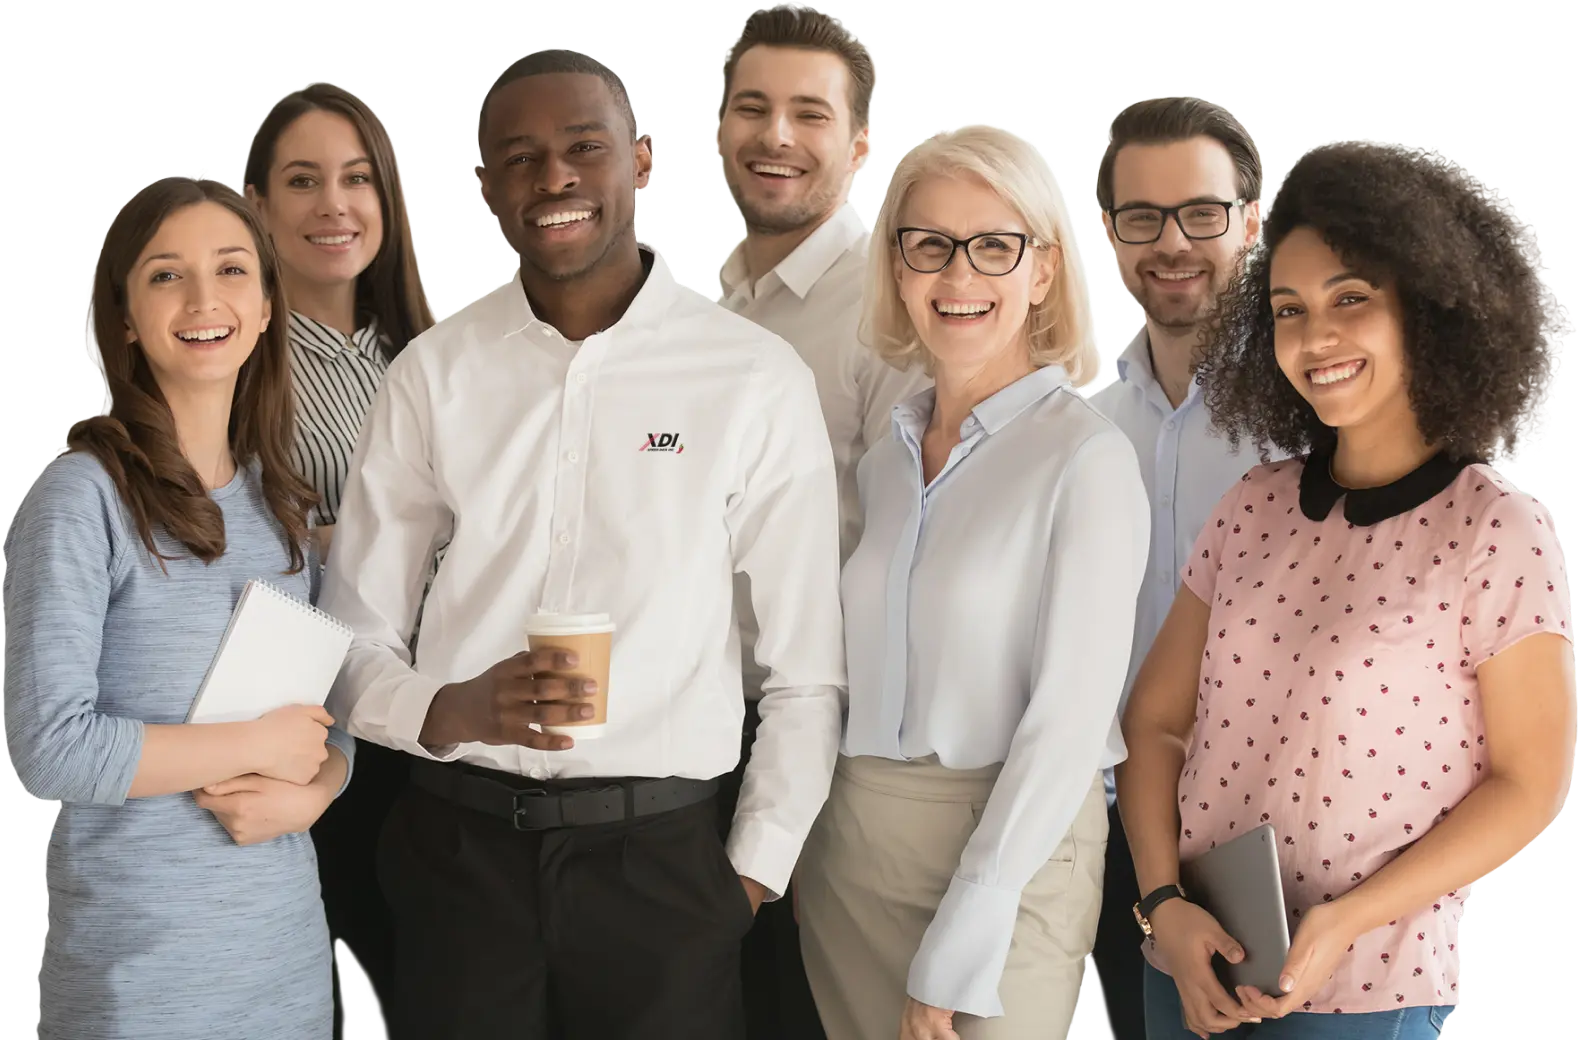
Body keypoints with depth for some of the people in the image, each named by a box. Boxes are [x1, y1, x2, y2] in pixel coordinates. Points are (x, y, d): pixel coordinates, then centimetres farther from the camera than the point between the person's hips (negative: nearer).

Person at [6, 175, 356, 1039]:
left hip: (287, 934, 6)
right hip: (136, 955, -6)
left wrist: (309, 793, -9)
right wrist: (260, 746, -13)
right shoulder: (83, 496, -11)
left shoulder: (282, 502, 8)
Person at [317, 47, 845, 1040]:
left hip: (659, 854, -1)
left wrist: (755, 873, -2)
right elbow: (355, 639, 4)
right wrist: (449, 713, -15)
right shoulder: (433, 373, 2)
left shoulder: (759, 378, -4)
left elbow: (807, 669, 0)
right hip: (461, 845, 2)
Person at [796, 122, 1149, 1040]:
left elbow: (1069, 718, -15)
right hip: (848, 848, 6)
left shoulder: (1087, 458, -11)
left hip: (1009, 850, -6)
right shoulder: (887, 455, 8)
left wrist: (956, 953, -17)